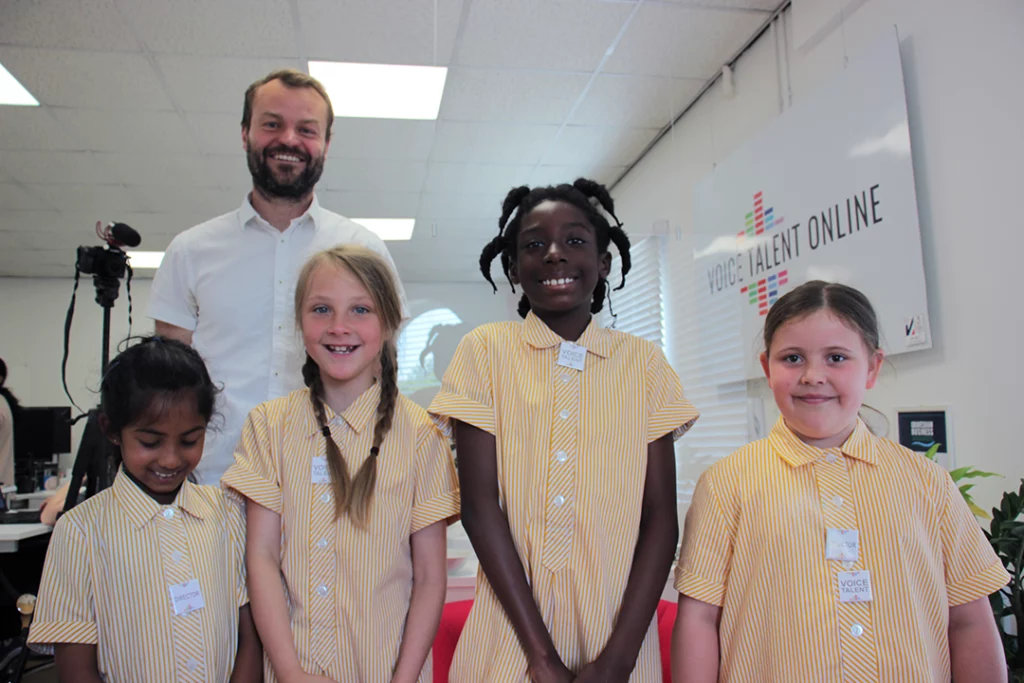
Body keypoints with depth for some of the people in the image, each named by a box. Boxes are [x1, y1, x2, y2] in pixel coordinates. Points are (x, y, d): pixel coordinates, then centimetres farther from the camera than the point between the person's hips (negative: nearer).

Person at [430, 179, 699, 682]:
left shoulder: (644, 362, 1)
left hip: (618, 631, 1)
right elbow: (480, 505, -8)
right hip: (511, 634, -1)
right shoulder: (486, 350, -2)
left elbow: (660, 517, -1)